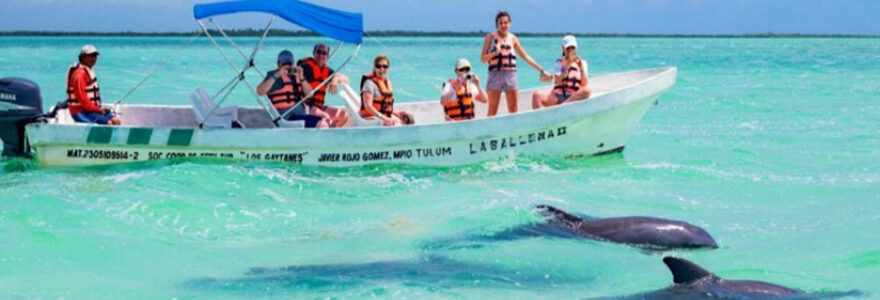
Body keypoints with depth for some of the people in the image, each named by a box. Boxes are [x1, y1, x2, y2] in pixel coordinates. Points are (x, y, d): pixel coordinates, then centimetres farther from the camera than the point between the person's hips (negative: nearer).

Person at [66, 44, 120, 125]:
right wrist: (97, 109, -16)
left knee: (116, 121, -3)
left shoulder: (90, 70, 16)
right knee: (108, 123, -23)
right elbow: (81, 97, -21)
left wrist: (99, 108, 6)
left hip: (92, 108, 10)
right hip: (80, 112, -10)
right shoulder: (80, 74, -16)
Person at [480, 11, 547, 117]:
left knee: (513, 110, 2)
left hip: (510, 75, 3)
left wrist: (541, 70, 13)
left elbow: (526, 57, 15)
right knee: (492, 111, -2)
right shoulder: (490, 37, 3)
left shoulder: (513, 39, 10)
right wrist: (494, 53, -19)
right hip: (495, 74, -3)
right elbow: (483, 58, 0)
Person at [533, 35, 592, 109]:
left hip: (575, 97, 0)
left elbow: (584, 85, 0)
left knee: (588, 89, -33)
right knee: (536, 95, -25)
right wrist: (567, 65, -12)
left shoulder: (582, 63, 14)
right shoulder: (559, 63, 13)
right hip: (557, 96, 0)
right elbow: (558, 82, -5)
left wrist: (581, 67, -10)